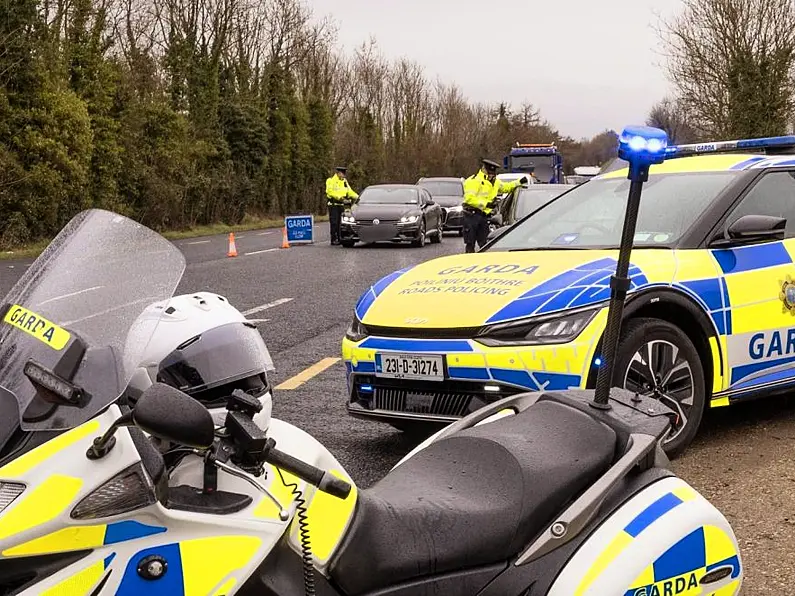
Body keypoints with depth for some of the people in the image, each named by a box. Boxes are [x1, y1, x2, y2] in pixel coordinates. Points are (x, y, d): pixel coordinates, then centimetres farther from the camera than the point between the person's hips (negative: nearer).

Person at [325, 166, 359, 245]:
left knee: (340, 222, 5)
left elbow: (349, 191, 16)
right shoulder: (331, 180, -6)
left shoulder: (344, 181, 16)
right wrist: (340, 197, -26)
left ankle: (339, 239, 9)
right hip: (333, 204, -6)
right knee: (334, 222, -9)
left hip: (341, 204, 6)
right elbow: (330, 191, -17)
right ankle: (333, 239, -8)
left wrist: (357, 197, 0)